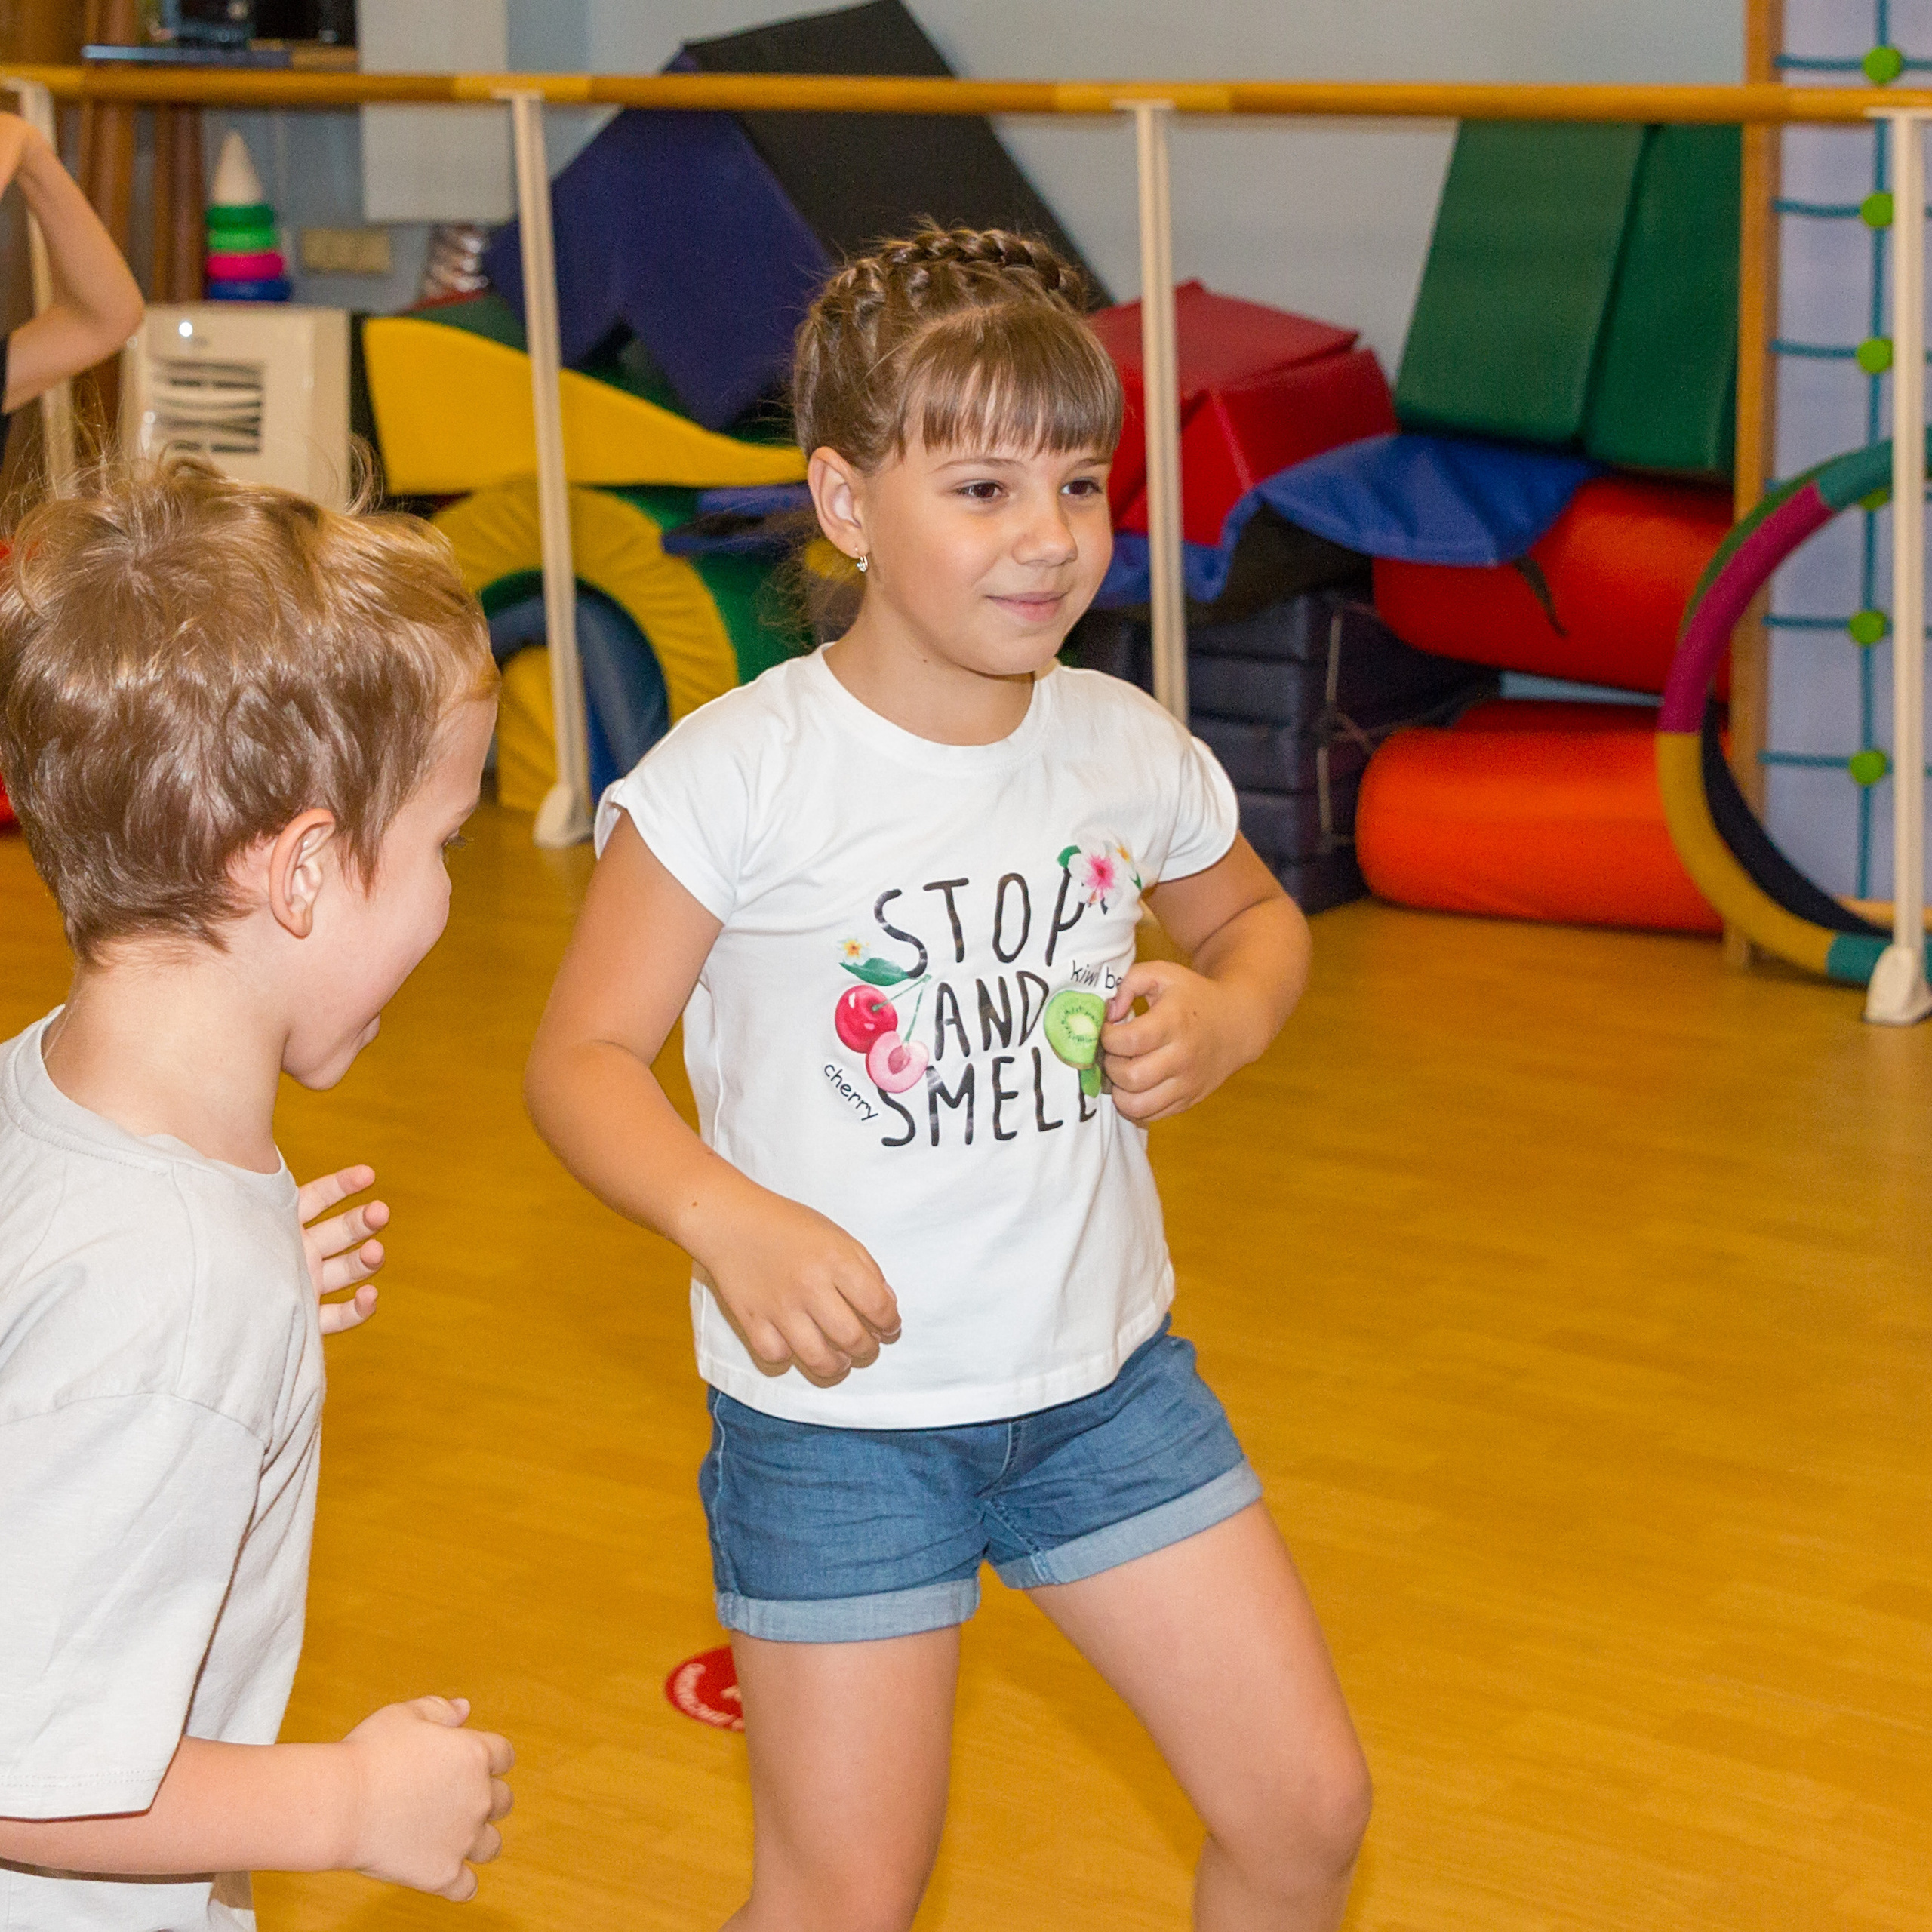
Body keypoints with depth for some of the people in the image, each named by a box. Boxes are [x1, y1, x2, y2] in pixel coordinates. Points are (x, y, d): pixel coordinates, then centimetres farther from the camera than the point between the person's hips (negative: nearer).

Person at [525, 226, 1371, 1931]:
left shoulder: (1130, 750, -1)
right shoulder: (743, 772, -16)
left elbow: (1256, 916, 19)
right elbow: (584, 1055, -12)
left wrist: (1225, 1019, -4)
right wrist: (730, 1220, -28)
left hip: (1107, 1378, 4)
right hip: (841, 1409, -4)